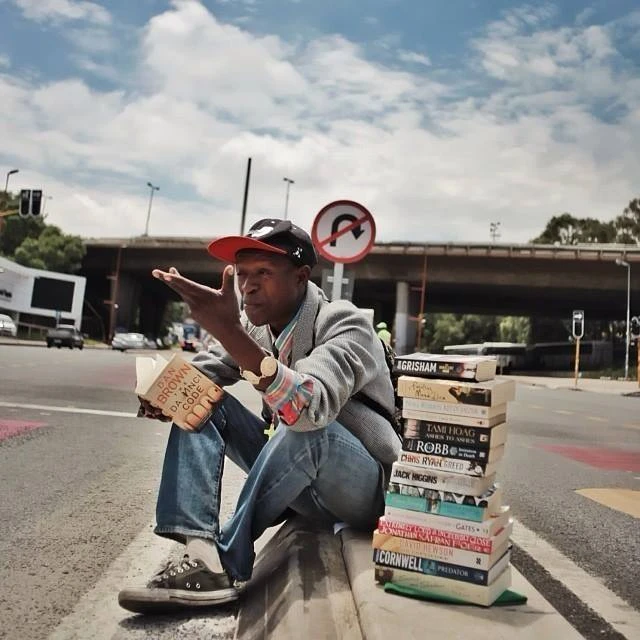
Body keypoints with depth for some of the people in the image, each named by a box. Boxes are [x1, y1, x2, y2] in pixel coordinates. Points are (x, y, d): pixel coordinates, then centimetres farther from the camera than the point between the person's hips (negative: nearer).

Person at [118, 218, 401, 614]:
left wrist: (231, 332, -49)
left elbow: (311, 407, -40)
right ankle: (202, 555, -23)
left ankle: (228, 565, -23)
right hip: (296, 484, 6)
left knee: (306, 425, -36)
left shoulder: (345, 324, -22)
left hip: (363, 490, -6)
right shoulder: (255, 326, -1)